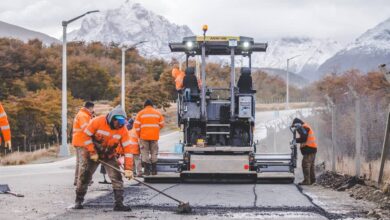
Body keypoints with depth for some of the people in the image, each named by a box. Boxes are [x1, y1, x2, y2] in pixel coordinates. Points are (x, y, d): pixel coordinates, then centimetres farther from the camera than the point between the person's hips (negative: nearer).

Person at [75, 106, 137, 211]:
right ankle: (79, 201, 19)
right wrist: (92, 153, -18)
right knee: (84, 176, 2)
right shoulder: (97, 122, -24)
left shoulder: (123, 130, -17)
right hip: (92, 154, -2)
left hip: (109, 155, 2)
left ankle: (119, 203, -10)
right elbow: (86, 135, -15)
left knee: (117, 177, -12)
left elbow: (128, 149, -18)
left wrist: (128, 169, -25)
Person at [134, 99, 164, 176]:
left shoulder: (141, 113, 1)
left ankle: (146, 170, -3)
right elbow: (161, 124, 8)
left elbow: (136, 125, -2)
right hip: (154, 136, 2)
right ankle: (154, 170, 8)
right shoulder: (157, 113, 7)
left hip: (144, 136, -2)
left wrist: (139, 135, 10)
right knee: (154, 153, 10)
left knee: (145, 153, 3)